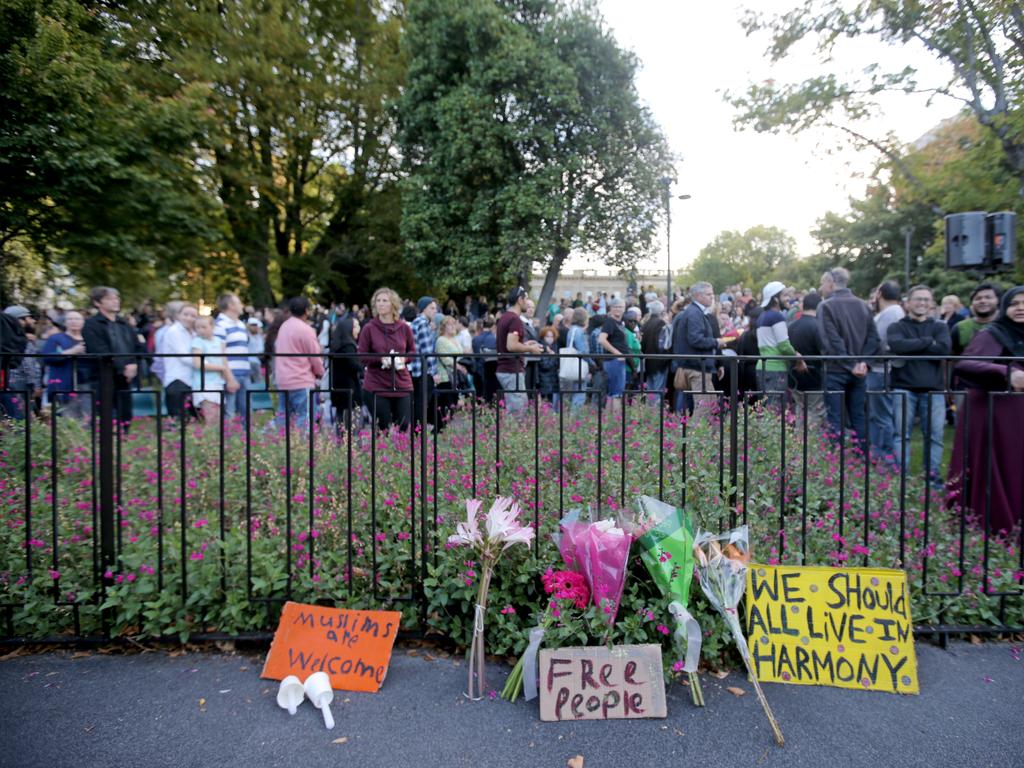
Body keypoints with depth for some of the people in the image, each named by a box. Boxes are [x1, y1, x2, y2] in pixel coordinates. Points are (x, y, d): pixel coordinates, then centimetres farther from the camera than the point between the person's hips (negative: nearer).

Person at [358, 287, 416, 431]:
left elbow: (413, 351, 13)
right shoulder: (369, 329, -1)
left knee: (404, 426, 1)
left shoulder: (404, 328, 5)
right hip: (376, 387, -2)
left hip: (402, 385, 2)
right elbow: (362, 357, 0)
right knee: (384, 428, -1)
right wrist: (381, 359, -17)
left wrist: (403, 359, -8)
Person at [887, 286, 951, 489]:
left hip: (933, 389, 2)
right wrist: (927, 342, -10)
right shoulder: (897, 326, 8)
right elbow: (896, 345, -16)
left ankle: (933, 476, 12)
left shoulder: (940, 326, 13)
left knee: (934, 435, 3)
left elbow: (944, 349, -8)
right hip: (904, 388, -2)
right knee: (901, 434, -1)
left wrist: (911, 348, -9)